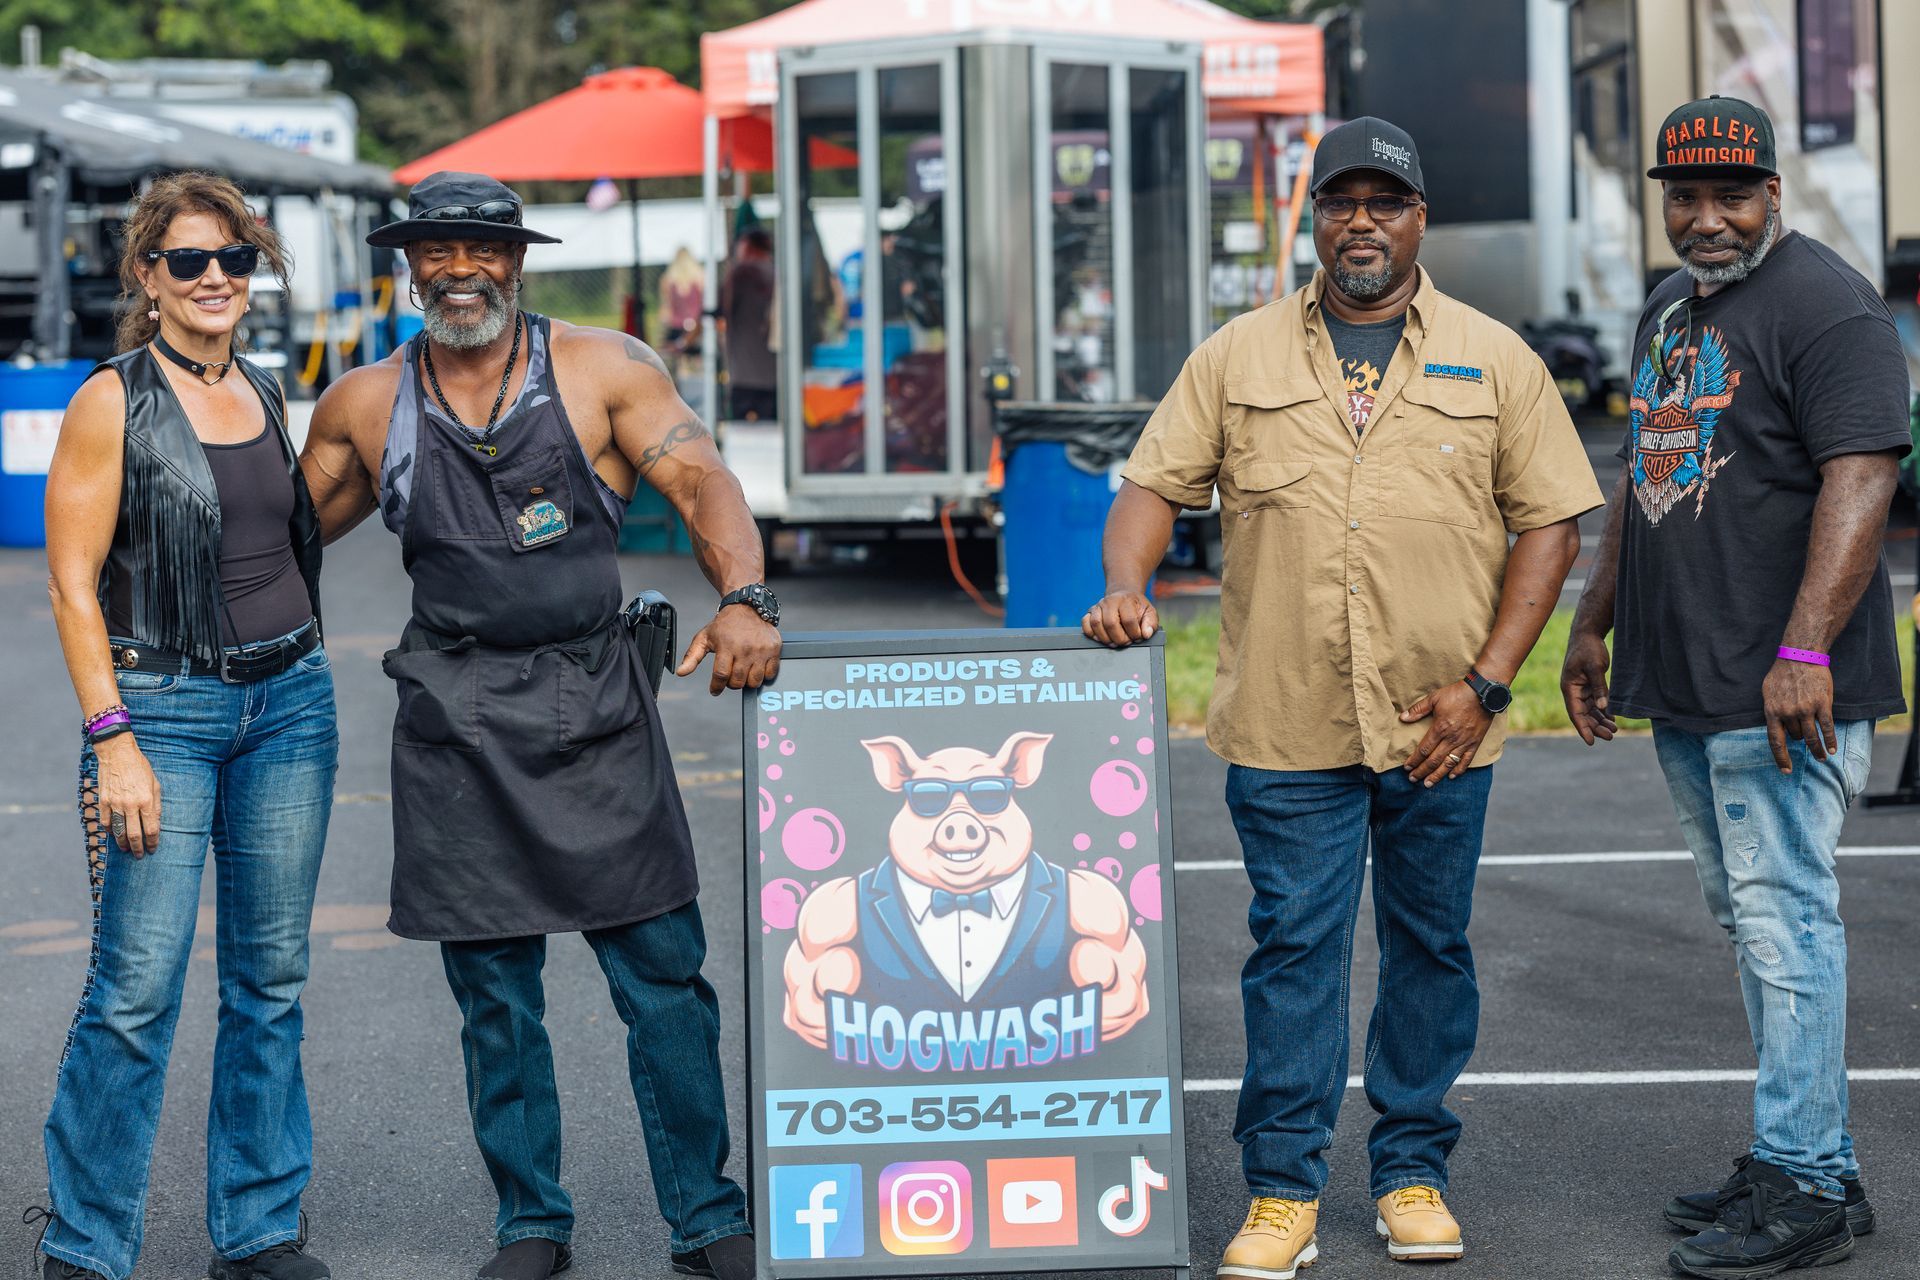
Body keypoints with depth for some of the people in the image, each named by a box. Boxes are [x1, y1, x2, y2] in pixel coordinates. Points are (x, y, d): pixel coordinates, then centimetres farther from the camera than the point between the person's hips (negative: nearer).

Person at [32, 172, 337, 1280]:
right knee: (138, 985, -8)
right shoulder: (112, 402, -6)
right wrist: (114, 739, -15)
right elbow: (73, 584, -9)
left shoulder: (267, 393, 11)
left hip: (290, 699, 6)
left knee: (272, 978, 8)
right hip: (163, 703, -6)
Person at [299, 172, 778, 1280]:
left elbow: (702, 481, -7)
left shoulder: (605, 370, 2)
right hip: (459, 729, 1)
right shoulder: (366, 407, 8)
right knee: (494, 997, 6)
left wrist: (745, 597, -25)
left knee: (665, 976, -1)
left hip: (598, 710, -1)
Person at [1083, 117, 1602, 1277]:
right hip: (1286, 724, -1)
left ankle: (1414, 1175, 22)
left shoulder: (1493, 358, 6)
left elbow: (1550, 522, 4)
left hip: (1440, 729, 1)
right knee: (1293, 949, 0)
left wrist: (1486, 682, -4)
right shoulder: (1239, 355, 8)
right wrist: (1127, 586, -12)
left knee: (1432, 949, 9)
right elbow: (1155, 484, 9)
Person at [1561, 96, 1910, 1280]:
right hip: (1684, 687, 9)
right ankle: (1800, 1161, 18)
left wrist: (1804, 651, -27)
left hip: (1782, 690, -9)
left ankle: (1808, 1185, -3)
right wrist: (1597, 623, 25)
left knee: (1784, 916, -8)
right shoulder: (1672, 308, 18)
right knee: (1751, 918, 11)